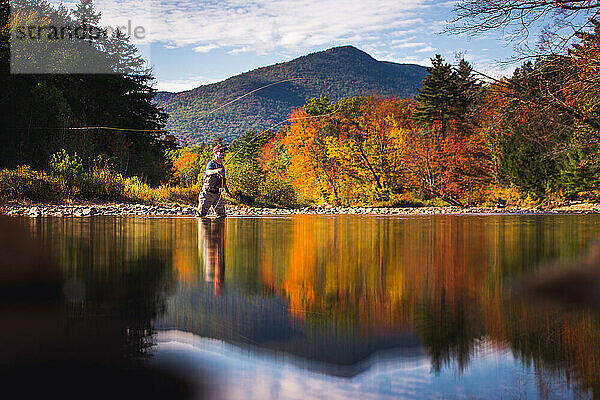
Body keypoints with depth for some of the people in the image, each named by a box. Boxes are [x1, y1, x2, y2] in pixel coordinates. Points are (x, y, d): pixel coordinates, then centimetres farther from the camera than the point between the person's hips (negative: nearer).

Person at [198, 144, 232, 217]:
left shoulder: (222, 166, 15)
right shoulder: (211, 163, -8)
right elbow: (208, 172, -31)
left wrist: (227, 191, 22)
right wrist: (216, 171, -51)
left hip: (217, 193, 7)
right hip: (208, 193, -7)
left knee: (221, 214, 2)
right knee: (202, 214, -3)